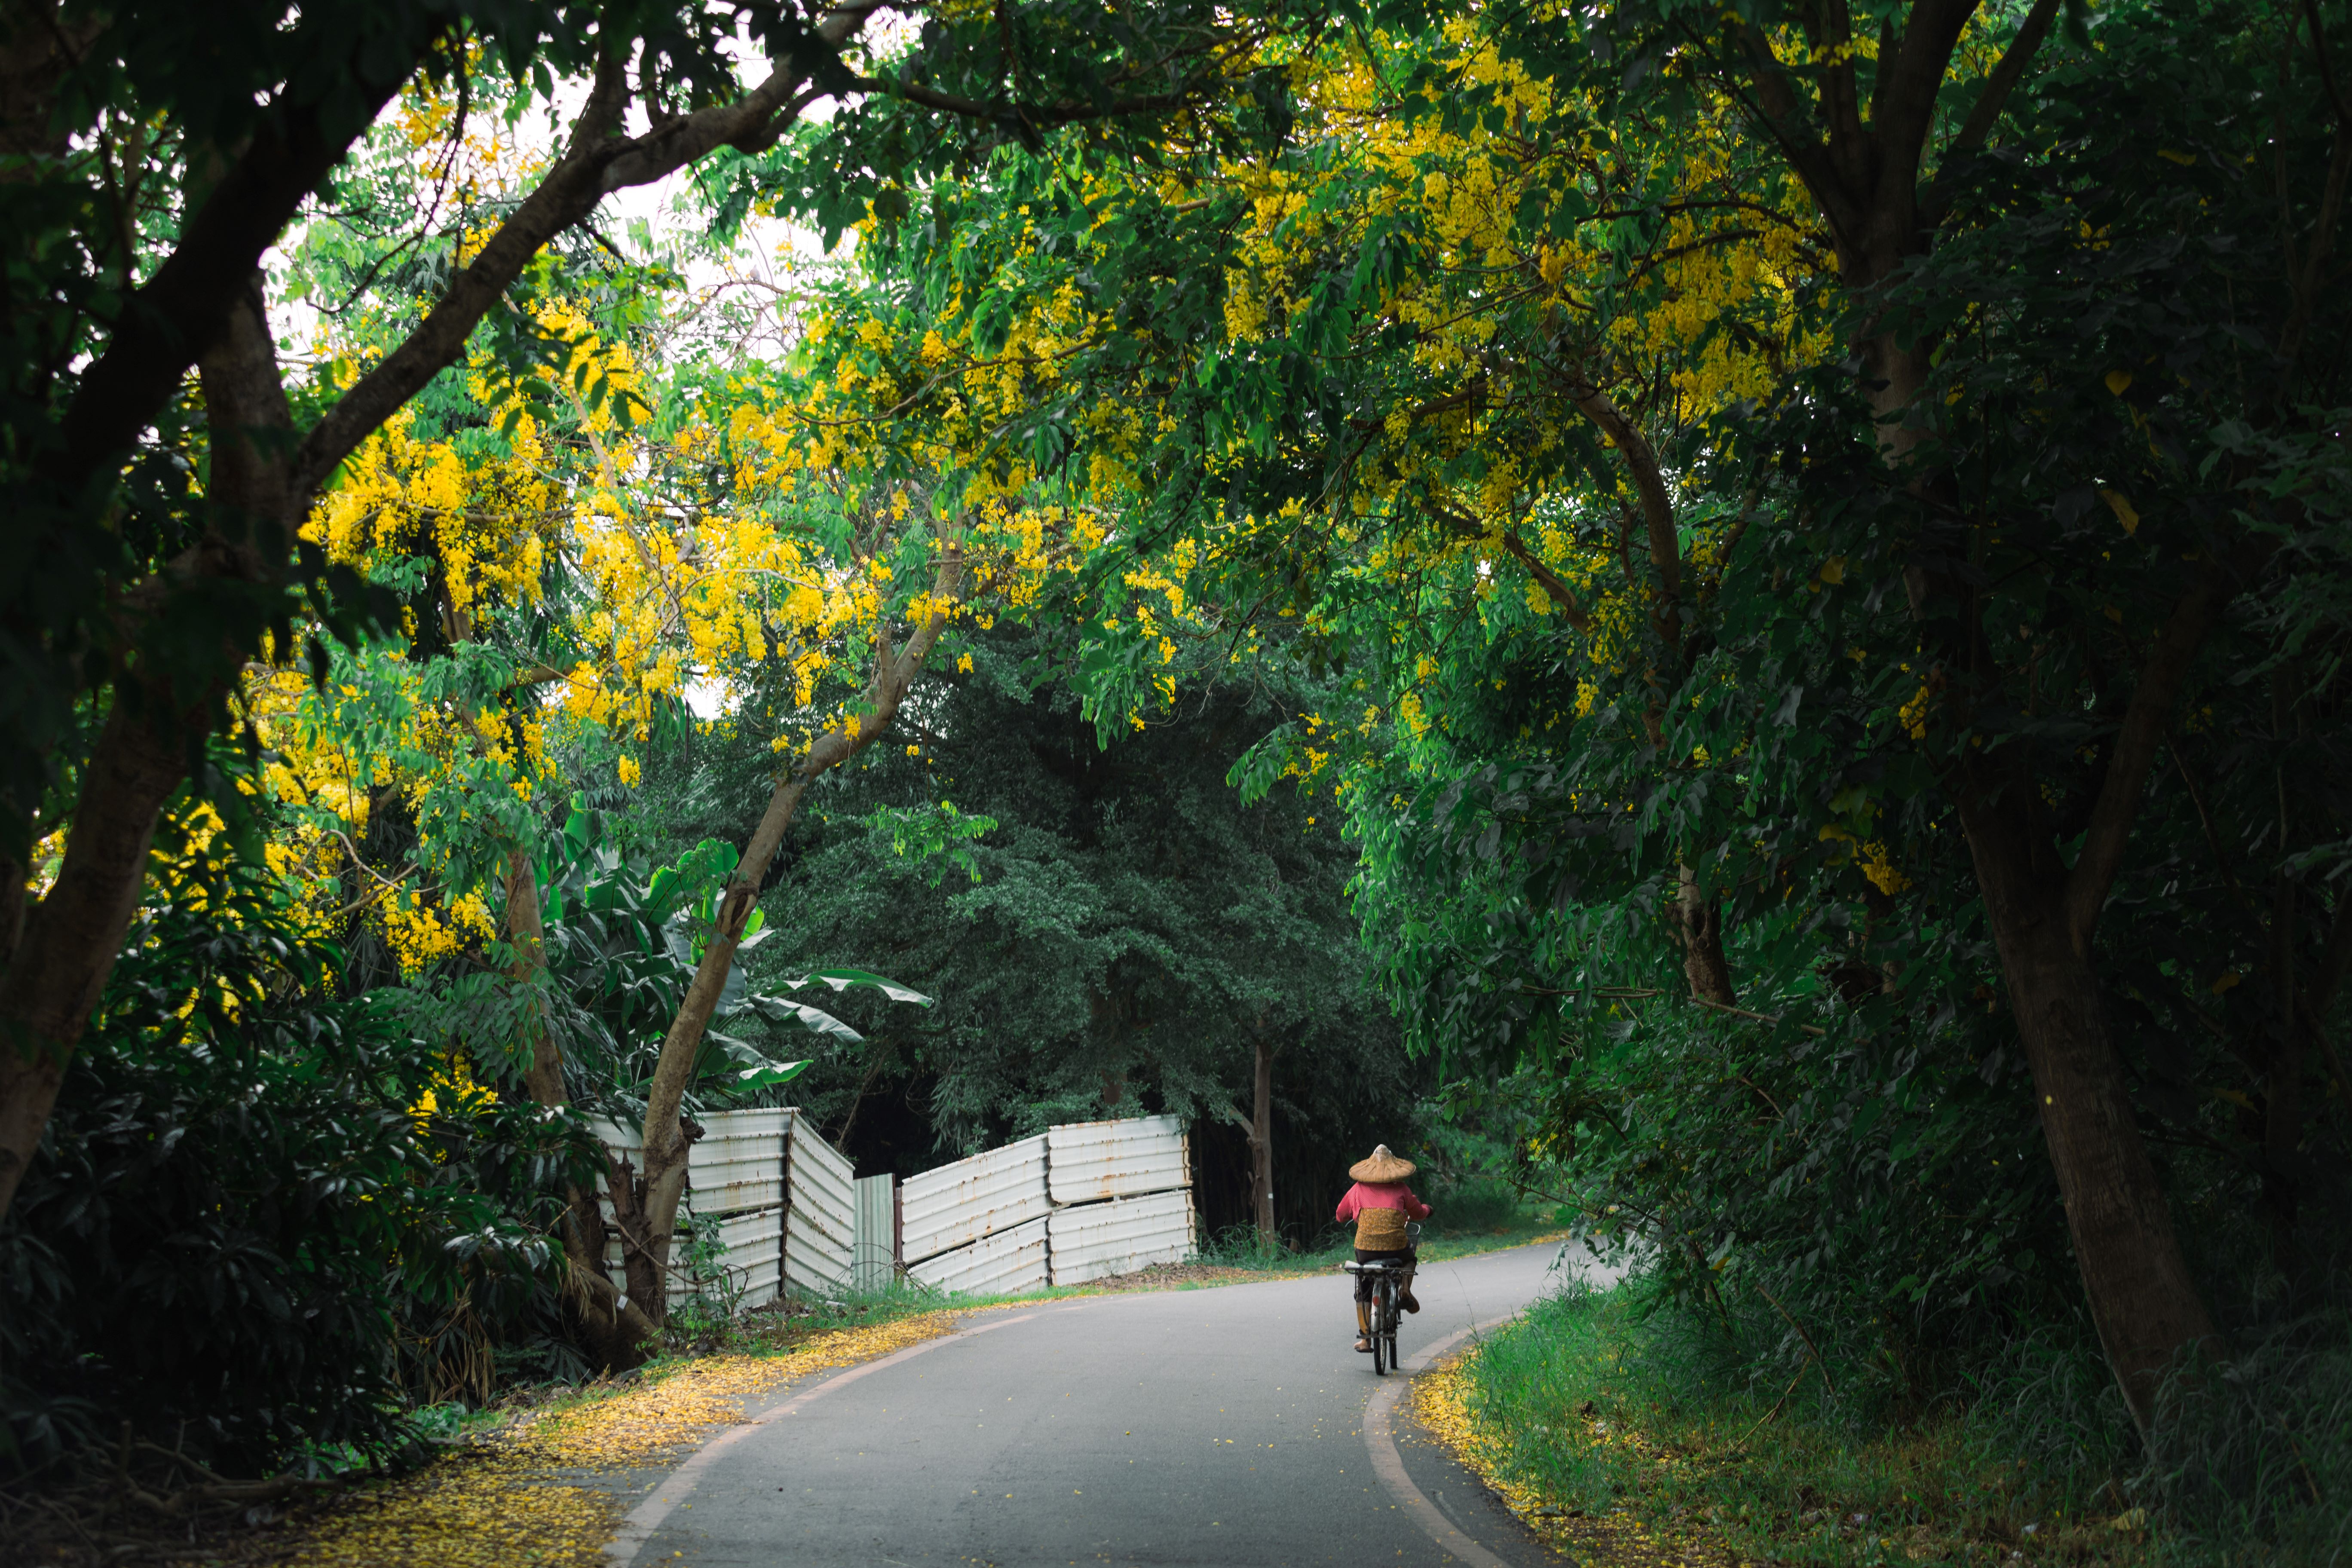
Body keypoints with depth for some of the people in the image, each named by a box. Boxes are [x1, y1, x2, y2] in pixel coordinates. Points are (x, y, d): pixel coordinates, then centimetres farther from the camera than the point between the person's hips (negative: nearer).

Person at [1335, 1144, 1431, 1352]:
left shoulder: (1359, 1189, 10)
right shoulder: (1400, 1189, 6)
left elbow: (1341, 1216, 19)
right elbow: (1418, 1213, 17)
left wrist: (1355, 1215, 43)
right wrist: (1427, 1209, 41)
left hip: (1365, 1249, 1)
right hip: (1395, 1247, 0)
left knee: (1363, 1291, 20)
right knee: (1409, 1253, 35)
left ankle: (1364, 1338, 16)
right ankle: (1405, 1291, 14)